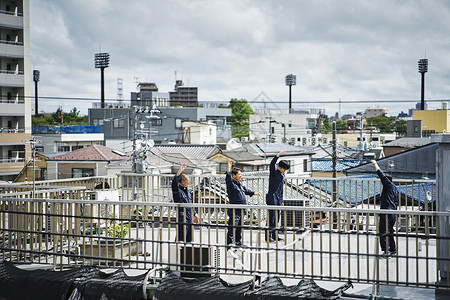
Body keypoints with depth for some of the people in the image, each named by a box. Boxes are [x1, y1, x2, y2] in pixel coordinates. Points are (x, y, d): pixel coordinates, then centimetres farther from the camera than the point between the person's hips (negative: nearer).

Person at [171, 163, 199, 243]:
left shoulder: (188, 191, 18)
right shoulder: (177, 190, -5)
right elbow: (175, 181, -25)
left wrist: (195, 214, 26)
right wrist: (180, 171, -31)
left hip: (190, 217, 8)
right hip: (182, 217, -8)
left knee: (189, 238, 12)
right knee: (181, 238, -11)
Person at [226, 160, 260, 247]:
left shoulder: (239, 185, 17)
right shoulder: (231, 184, -11)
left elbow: (245, 190, 34)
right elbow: (228, 178, -31)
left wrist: (254, 193, 43)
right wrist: (229, 168, -36)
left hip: (240, 211, 9)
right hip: (234, 211, -9)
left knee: (239, 228, 19)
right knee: (232, 228, -10)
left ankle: (238, 242, 31)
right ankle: (228, 243, -7)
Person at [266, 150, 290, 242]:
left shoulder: (282, 175, 16)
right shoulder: (274, 173, -6)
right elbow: (272, 164, -28)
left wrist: (281, 201, 22)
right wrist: (278, 155, -36)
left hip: (278, 199, 8)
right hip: (272, 197, -8)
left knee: (277, 218, 10)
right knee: (272, 217, -9)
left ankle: (274, 235, 16)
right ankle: (268, 236, -6)